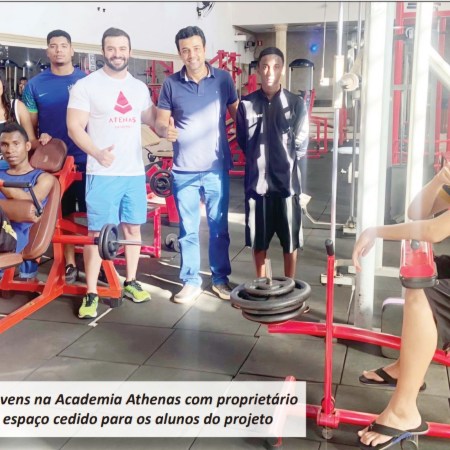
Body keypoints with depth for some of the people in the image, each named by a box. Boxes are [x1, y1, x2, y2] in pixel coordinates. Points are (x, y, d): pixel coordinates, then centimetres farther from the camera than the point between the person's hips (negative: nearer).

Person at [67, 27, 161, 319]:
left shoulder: (140, 87, 11)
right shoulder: (87, 85, -5)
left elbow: (153, 118, 25)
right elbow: (75, 127, -10)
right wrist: (97, 153, -26)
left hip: (135, 172, 5)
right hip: (102, 174, -5)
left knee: (133, 227, 12)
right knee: (97, 232, -2)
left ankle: (131, 282, 27)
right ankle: (91, 294, 6)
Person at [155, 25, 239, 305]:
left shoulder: (223, 79, 1)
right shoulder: (171, 84, 0)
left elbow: (237, 114, 9)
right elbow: (160, 121, 4)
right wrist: (165, 129, -19)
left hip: (217, 168, 0)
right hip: (184, 170, 0)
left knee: (219, 226, 9)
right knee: (188, 229, 8)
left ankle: (221, 278, 24)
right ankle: (191, 281, 21)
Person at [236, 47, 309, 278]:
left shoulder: (296, 103, -1)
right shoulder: (246, 104, 1)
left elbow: (300, 146, 2)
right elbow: (242, 142, 8)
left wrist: (284, 162, 4)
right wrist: (259, 160, 3)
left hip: (286, 182, -1)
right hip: (256, 181, 1)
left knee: (290, 241, 9)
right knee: (258, 240, 11)